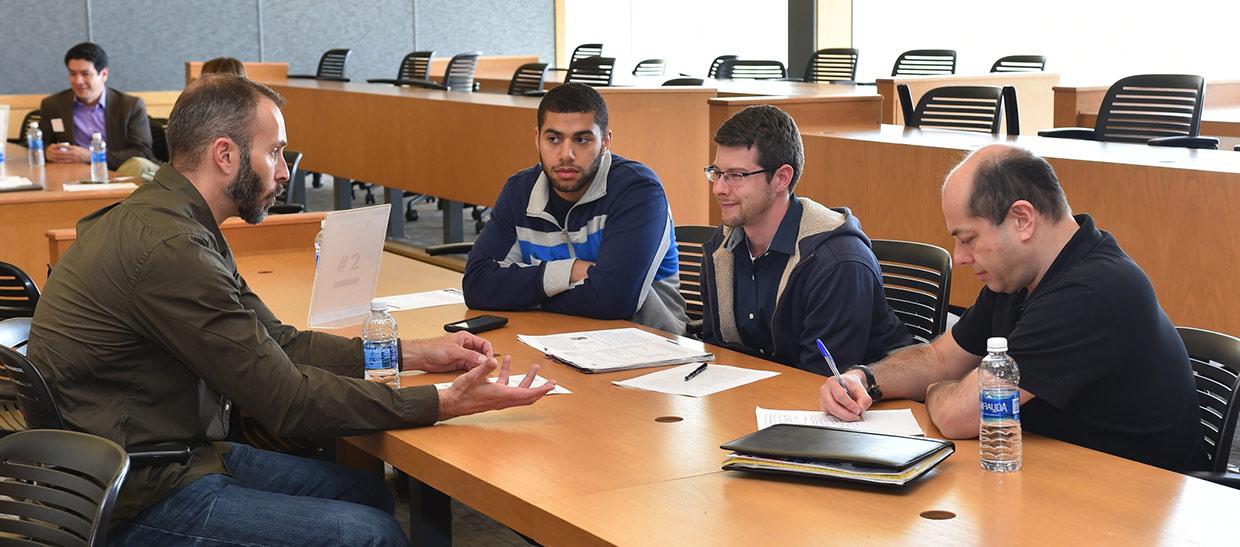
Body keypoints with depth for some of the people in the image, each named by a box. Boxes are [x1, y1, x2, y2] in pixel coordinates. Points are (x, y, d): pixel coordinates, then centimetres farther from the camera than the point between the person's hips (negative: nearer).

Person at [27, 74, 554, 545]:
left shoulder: (169, 219, 7)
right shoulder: (168, 248, -25)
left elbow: (278, 343, 10)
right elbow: (288, 400, -22)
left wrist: (417, 354, 5)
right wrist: (448, 403, -19)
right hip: (136, 499, -10)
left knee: (367, 491, 12)